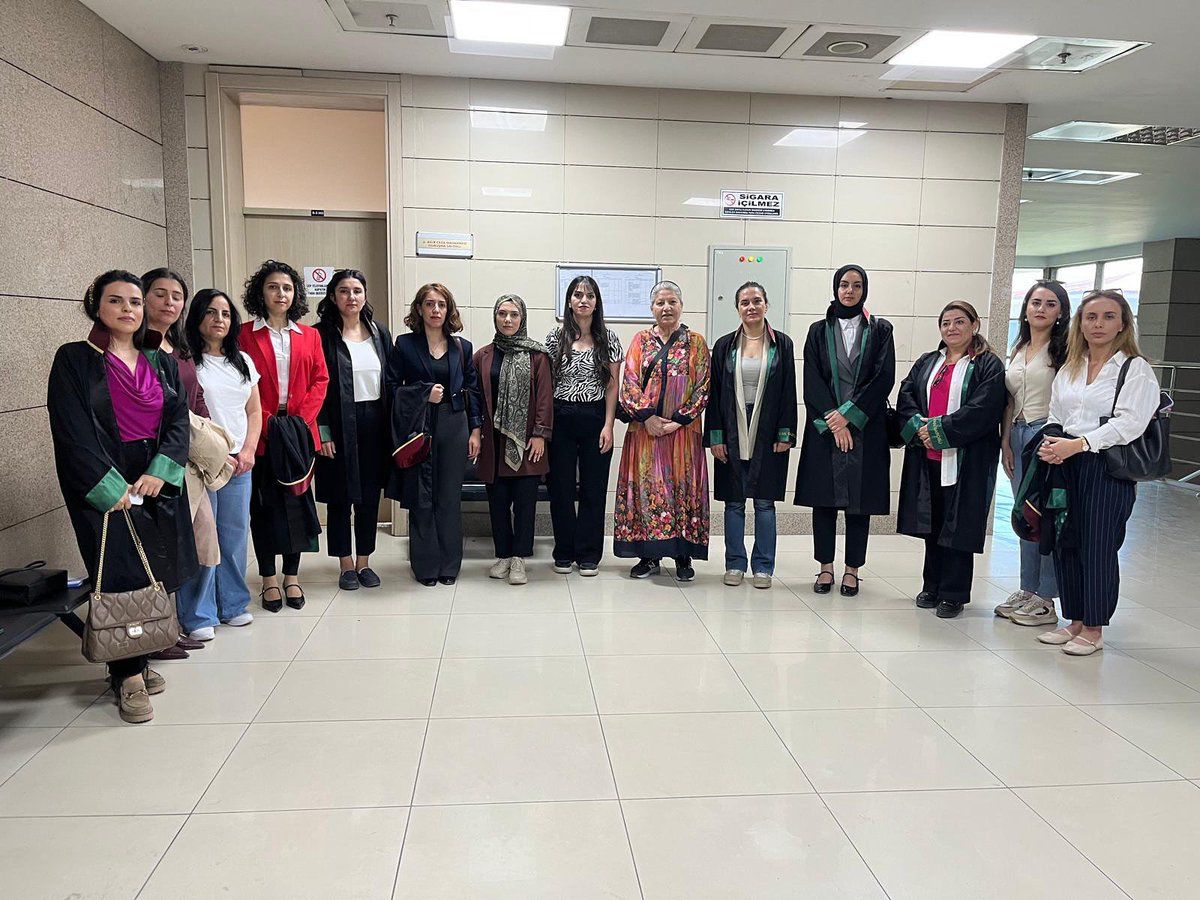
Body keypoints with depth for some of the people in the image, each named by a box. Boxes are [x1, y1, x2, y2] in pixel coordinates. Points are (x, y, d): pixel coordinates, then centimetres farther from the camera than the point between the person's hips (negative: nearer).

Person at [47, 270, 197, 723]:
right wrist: (112, 488, -16)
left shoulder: (162, 362, 12)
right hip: (105, 486, -4)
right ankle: (128, 676, 4)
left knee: (156, 575, 5)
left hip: (158, 480, 4)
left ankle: (138, 660, 19)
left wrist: (159, 471, -11)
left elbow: (179, 419, 5)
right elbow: (72, 432, -9)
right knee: (121, 577, -5)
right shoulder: (74, 360, -2)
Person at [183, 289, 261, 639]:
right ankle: (198, 616, 8)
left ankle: (233, 604, 22)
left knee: (235, 534, 9)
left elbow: (254, 411, 15)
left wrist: (248, 450, 0)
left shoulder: (243, 360, 15)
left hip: (239, 463, 5)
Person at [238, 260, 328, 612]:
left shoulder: (309, 335, 10)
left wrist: (301, 418, -8)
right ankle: (269, 579, 14)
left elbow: (320, 380, 5)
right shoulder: (245, 334, 1)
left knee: (297, 500, 6)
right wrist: (266, 423, -13)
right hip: (261, 433, -2)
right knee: (264, 504, 4)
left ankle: (292, 576, 18)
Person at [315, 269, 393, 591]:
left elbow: (391, 381, 10)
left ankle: (364, 562, 21)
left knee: (370, 496, 9)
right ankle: (347, 565, 17)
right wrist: (322, 431, -13)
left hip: (374, 424, 4)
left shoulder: (380, 333, 10)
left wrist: (390, 426, 4)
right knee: (340, 497, 5)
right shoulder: (322, 335, -3)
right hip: (339, 427, -4)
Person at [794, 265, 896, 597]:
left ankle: (852, 569, 13)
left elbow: (884, 378, -3)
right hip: (825, 427, 1)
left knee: (860, 499, 3)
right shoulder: (819, 331, 8)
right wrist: (832, 422, -12)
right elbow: (812, 381, -1)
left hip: (866, 428, 0)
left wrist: (849, 414, -12)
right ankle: (826, 566, 13)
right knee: (824, 497, 3)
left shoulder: (880, 330, 6)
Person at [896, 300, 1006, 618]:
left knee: (958, 525, -1)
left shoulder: (988, 365, -1)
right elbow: (905, 397, 5)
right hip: (927, 458, 5)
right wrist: (919, 427, -13)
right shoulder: (926, 363, 15)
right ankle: (932, 588, 22)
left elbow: (983, 409, -14)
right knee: (931, 523, 11)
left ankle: (953, 593, 9)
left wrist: (939, 430, -17)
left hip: (965, 460, -5)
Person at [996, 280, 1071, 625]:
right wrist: (1005, 442, 10)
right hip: (1019, 436, 7)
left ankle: (1046, 600, 6)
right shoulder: (1018, 351, 16)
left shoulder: (1065, 350, -4)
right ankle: (1027, 589, 22)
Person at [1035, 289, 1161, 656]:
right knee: (1065, 543, 8)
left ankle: (1094, 630, 12)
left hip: (1108, 466, -6)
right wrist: (1050, 445, -4)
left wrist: (1076, 444, -23)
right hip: (1066, 466, 6)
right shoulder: (1068, 369, 15)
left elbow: (1129, 422, -15)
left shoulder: (1136, 369, -3)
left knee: (1098, 548, -1)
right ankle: (1075, 622, 21)